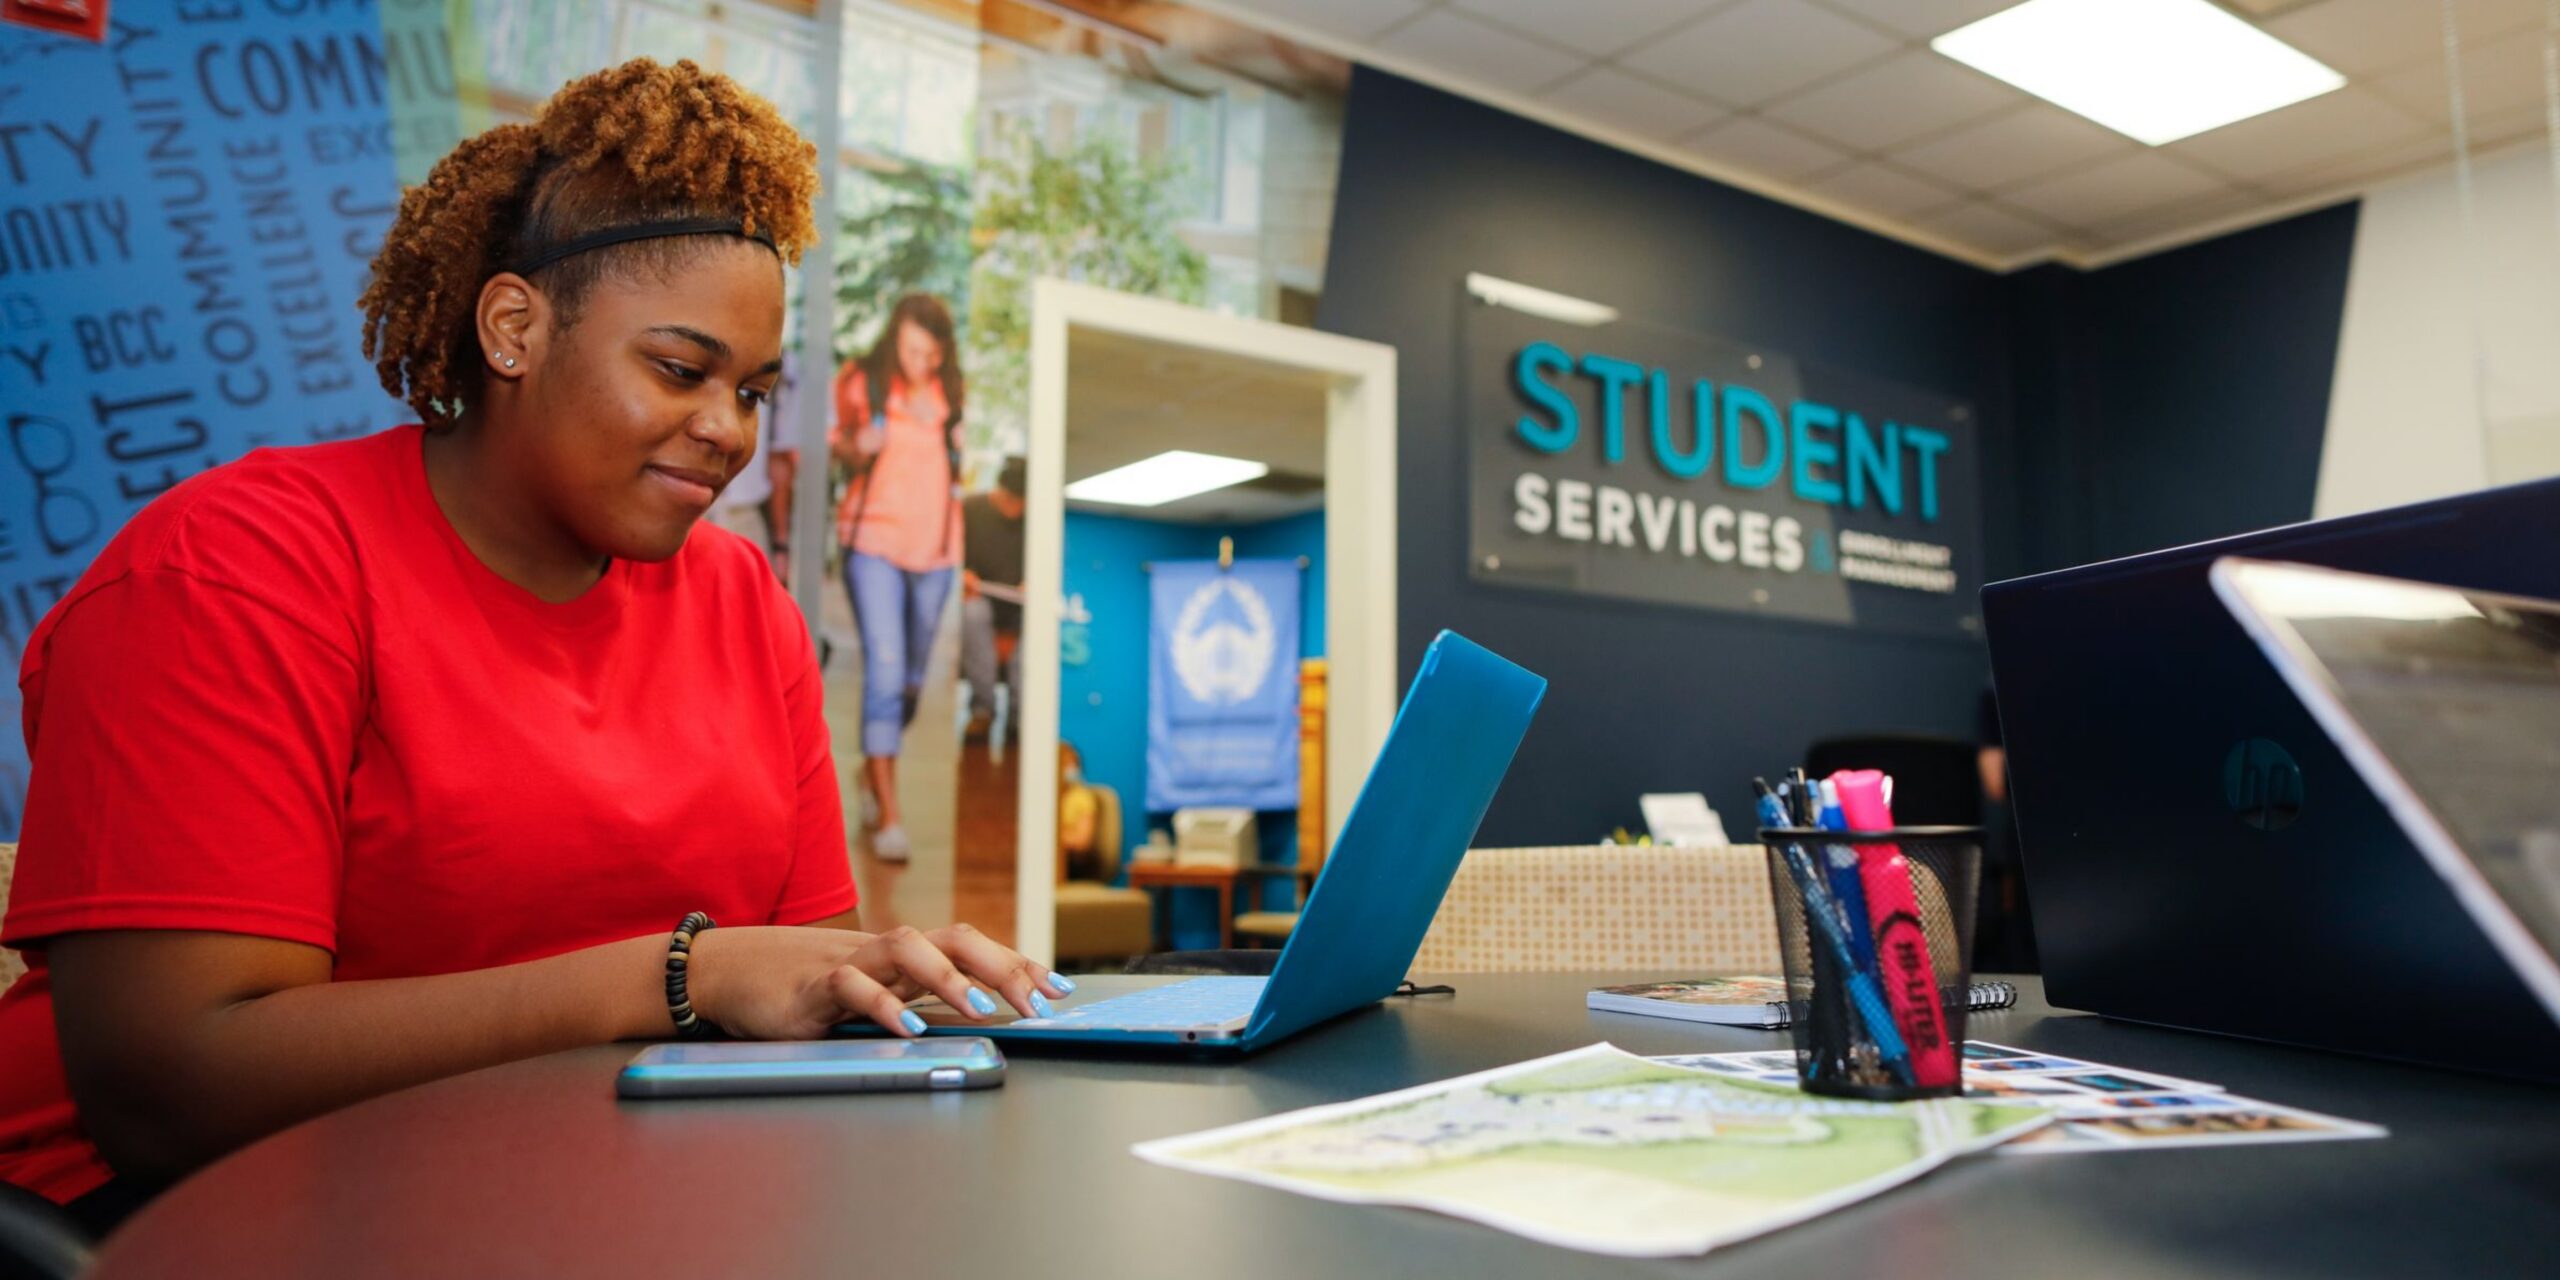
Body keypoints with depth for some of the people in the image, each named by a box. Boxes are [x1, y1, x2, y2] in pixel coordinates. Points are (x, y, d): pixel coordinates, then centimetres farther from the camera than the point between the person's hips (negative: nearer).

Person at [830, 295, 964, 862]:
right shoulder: (860, 382, -3)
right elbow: (832, 440, 9)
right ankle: (888, 814, -11)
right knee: (885, 667, -15)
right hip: (874, 541, -4)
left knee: (912, 677, 12)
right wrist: (854, 447, -13)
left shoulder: (952, 394, 5)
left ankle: (875, 775, 37)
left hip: (935, 547, 4)